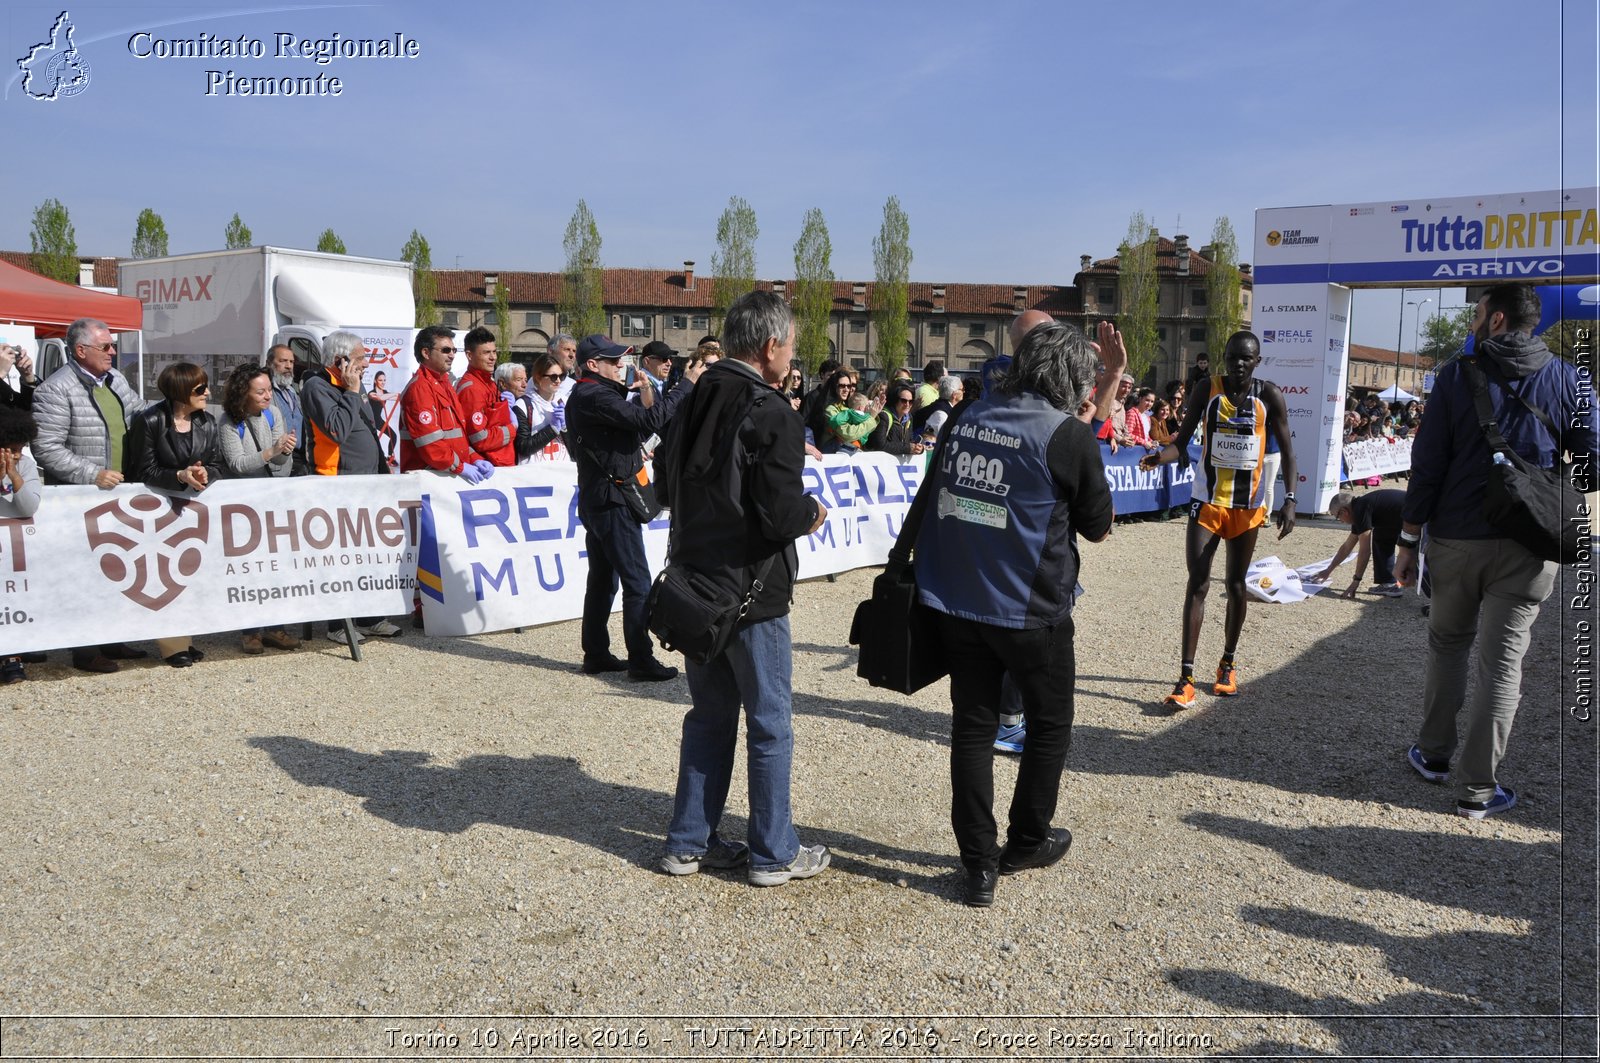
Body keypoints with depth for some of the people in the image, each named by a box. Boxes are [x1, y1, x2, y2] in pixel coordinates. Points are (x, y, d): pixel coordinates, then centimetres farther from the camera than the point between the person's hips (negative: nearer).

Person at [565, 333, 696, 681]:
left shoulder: (584, 396, 16)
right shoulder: (595, 397, -16)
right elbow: (648, 420, -26)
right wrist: (686, 385, -19)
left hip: (595, 499, 10)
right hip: (612, 499, -10)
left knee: (602, 580, 14)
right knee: (637, 583, -6)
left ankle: (596, 655, 19)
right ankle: (641, 660, -3)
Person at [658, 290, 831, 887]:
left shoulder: (692, 405, 5)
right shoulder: (770, 416, -18)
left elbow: (670, 490, 14)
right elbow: (780, 516, -22)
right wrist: (812, 512, -2)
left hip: (694, 585, 7)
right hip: (751, 592, -7)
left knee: (710, 715, 18)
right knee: (769, 724, 6)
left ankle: (690, 843, 26)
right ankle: (774, 853, 18)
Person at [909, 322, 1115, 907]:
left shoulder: (965, 418, 3)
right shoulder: (1068, 435, -12)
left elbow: (928, 499, 10)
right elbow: (1097, 525, 0)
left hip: (957, 603, 5)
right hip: (1031, 611, -4)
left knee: (973, 726, 12)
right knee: (1050, 726, 18)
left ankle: (979, 863, 17)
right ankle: (1026, 842, 32)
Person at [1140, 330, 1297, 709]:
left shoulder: (1268, 396, -4)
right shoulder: (1207, 389, -4)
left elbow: (1286, 450, -1)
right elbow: (1181, 442, -6)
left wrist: (1289, 500, -11)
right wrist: (1159, 457, -29)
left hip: (1248, 505, 1)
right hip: (1208, 500, -1)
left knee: (1236, 584, 11)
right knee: (1197, 584, -7)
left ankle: (1227, 664, 28)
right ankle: (1186, 677, -7)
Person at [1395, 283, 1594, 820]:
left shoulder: (1457, 376, -4)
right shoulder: (1569, 380, 1)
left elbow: (1427, 465, -5)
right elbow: (1588, 464, 1)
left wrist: (1408, 539, 0)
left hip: (1456, 539, 0)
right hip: (1527, 547, 0)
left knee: (1447, 644, 19)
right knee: (1502, 660, 4)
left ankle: (1435, 754, 28)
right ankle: (1477, 788, 8)